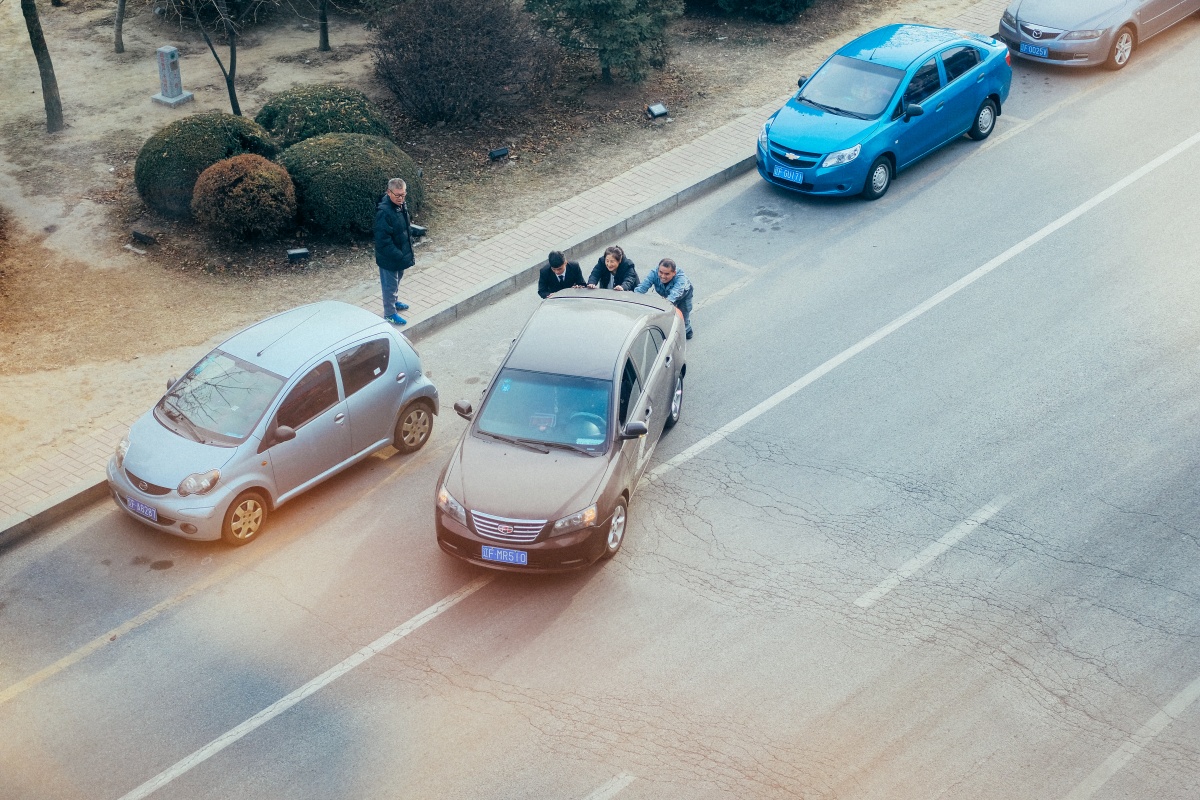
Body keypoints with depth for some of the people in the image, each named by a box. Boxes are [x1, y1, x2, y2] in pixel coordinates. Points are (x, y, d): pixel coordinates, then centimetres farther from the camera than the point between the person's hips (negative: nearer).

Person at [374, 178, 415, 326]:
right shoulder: (384, 212, -32)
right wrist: (400, 257, -26)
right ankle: (390, 313, 28)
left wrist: (408, 252, 13)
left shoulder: (402, 205, -5)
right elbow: (384, 241, -30)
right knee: (389, 284, 11)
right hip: (388, 258, -8)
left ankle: (393, 301, 51)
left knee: (396, 281, 28)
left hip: (400, 254, 8)